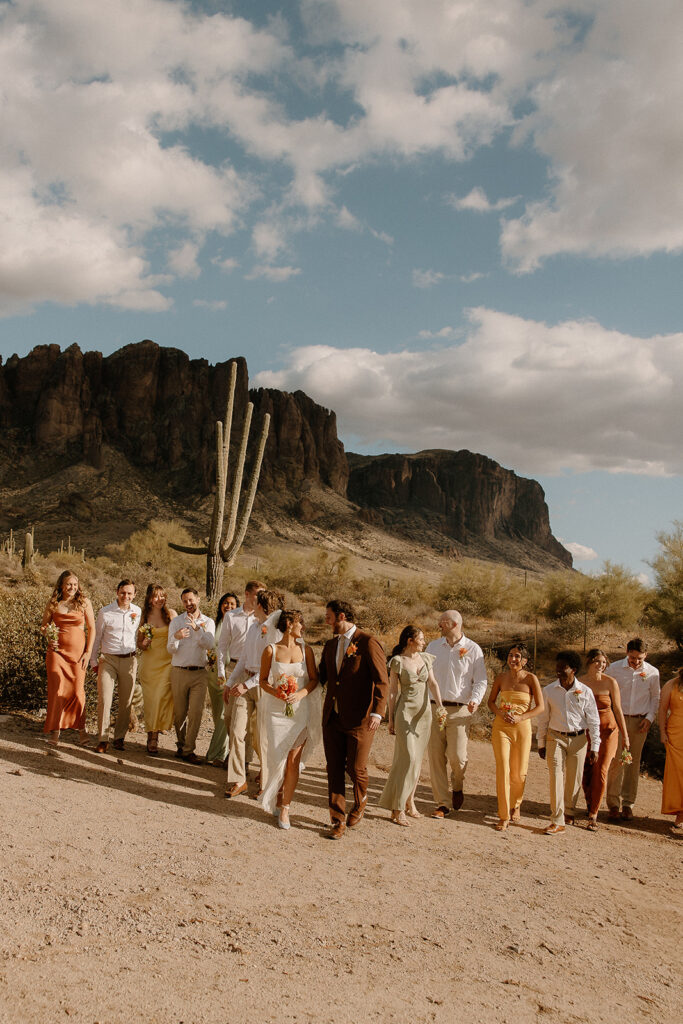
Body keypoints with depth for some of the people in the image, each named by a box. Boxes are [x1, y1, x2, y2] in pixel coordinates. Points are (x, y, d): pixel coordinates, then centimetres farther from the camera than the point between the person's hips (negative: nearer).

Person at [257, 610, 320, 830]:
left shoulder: (305, 650, 3)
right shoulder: (271, 650, -1)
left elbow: (314, 679, 6)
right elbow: (263, 680, 5)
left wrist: (300, 694, -11)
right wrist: (276, 693, -13)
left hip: (300, 709, 1)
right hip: (276, 710, -1)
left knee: (293, 760, -2)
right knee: (277, 757, 0)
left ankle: (284, 808, 7)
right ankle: (276, 798, 27)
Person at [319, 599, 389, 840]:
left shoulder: (368, 643, -9)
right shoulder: (330, 645, 13)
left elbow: (382, 681, -13)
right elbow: (320, 677, 23)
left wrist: (377, 712, -22)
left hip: (359, 719, -6)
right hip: (332, 718, 6)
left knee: (356, 768, 1)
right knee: (334, 770, 6)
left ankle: (360, 804, 32)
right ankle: (337, 820, 17)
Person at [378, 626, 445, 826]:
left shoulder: (425, 659, 8)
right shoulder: (397, 661, -7)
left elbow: (432, 683, 2)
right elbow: (392, 691, -4)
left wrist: (440, 705, -13)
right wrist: (391, 718, -4)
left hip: (424, 712, 6)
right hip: (405, 711, -5)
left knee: (417, 758, 10)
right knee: (408, 758, -11)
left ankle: (409, 801, 21)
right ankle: (397, 808, -5)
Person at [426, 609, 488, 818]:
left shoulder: (473, 649, 1)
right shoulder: (433, 647, 11)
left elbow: (481, 680, 2)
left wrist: (475, 699, -16)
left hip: (459, 710, -3)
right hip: (434, 707, 3)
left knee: (457, 756, -7)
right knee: (436, 757, 0)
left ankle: (457, 788, 26)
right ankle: (442, 804, 10)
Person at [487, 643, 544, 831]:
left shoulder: (530, 679, -5)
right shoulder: (501, 678, 2)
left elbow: (540, 706, -4)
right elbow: (491, 701, 13)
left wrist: (520, 717, -16)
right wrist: (500, 713, -7)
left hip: (522, 728, -1)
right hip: (501, 727, 1)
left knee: (519, 773, 7)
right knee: (502, 770, -8)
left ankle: (516, 805, 36)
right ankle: (504, 816, 1)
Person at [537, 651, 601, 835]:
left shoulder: (585, 692, -3)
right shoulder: (549, 690, -1)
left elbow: (593, 721, 2)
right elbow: (543, 718, 6)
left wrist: (594, 747, 0)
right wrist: (541, 743, 8)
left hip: (578, 739, 0)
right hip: (556, 738, 0)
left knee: (574, 778, 9)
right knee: (556, 776, -9)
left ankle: (569, 812, 32)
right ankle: (557, 821, -7)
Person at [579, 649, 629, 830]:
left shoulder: (610, 682, -5)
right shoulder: (579, 682, -1)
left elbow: (618, 710, 1)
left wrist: (625, 735, 3)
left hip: (607, 730, -2)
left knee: (600, 771, -8)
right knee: (586, 771, 3)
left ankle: (593, 815, -1)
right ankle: (590, 805, 28)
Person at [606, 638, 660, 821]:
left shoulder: (652, 673, 1)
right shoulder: (614, 669, -3)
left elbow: (656, 697, 13)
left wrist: (650, 717, 1)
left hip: (639, 722, 2)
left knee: (633, 763, 7)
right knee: (616, 761, -5)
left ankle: (628, 804, 17)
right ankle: (613, 803, 5)